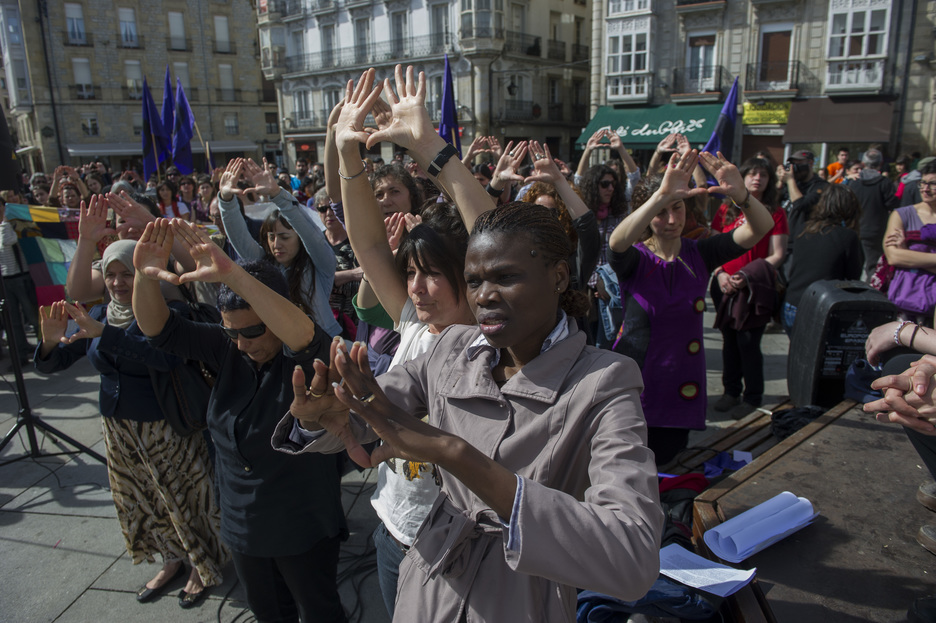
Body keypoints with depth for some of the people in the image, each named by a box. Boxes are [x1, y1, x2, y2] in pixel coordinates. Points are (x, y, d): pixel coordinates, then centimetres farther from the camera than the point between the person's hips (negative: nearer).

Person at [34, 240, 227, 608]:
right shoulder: (98, 315, 1)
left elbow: (167, 357, -39)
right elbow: (49, 366, 1)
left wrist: (103, 332, -42)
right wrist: (51, 341, -21)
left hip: (167, 429, -6)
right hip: (119, 429, 7)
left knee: (184, 499, 8)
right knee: (141, 503, 21)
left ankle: (203, 568, 33)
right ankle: (172, 562, 44)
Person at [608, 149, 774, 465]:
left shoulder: (699, 254, 0)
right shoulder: (635, 260, -10)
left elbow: (761, 228, -12)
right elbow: (617, 242, -34)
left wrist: (740, 194, -33)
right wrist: (662, 195, -47)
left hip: (682, 385, 3)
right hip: (636, 386, -3)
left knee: (664, 458, 19)